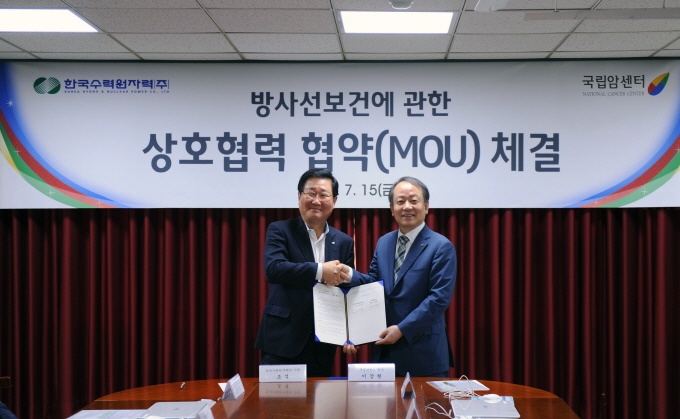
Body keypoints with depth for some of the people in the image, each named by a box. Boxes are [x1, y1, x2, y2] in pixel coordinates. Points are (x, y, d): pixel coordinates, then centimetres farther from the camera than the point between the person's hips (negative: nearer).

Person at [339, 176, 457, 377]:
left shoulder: (442, 246, -9)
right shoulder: (383, 242, 11)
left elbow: (440, 298, -15)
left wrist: (402, 329, -18)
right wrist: (351, 275, -9)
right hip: (385, 348, 6)